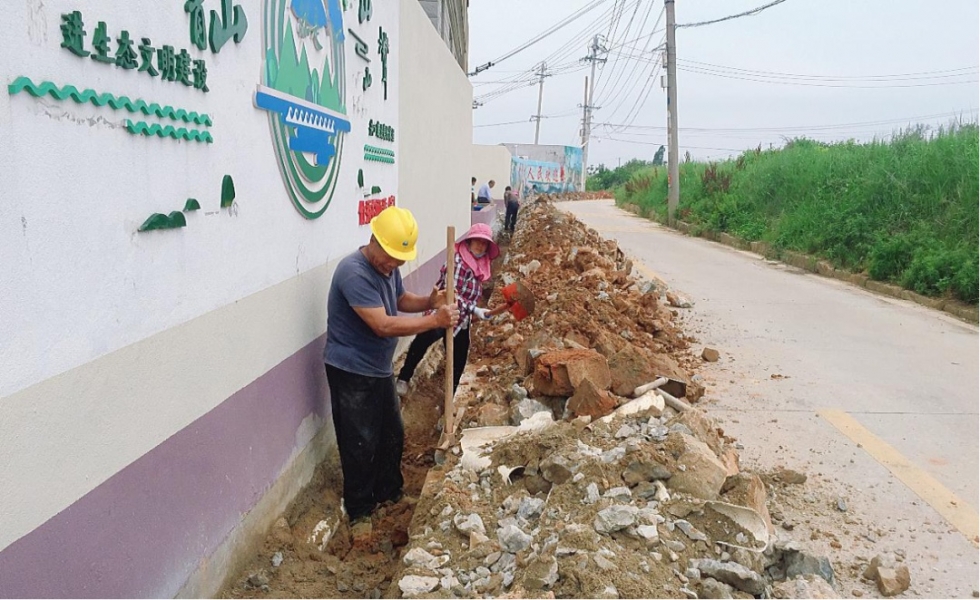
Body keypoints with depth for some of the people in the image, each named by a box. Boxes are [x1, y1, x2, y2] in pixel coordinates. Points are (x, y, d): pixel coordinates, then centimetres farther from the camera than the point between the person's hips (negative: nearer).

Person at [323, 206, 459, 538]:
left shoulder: (388, 266, 2)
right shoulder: (354, 272, -26)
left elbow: (401, 300, 19)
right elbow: (383, 325, -31)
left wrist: (429, 301, -3)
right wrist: (435, 320, -27)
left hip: (380, 369, 9)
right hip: (351, 373, -9)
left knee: (392, 435, 19)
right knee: (361, 444, 0)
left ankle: (389, 493, 39)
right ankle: (359, 512, 19)